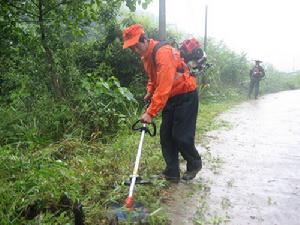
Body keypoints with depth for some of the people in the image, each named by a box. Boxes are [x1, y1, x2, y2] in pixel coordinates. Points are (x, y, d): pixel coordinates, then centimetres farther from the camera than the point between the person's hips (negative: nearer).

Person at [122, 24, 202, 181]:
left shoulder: (163, 52, -27)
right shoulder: (146, 56, 4)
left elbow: (164, 87, -33)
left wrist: (150, 113, -34)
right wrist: (149, 91, 1)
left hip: (186, 96, -9)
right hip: (171, 97, 9)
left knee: (181, 136, -4)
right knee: (166, 135, 5)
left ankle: (194, 164, 22)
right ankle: (172, 172, 14)